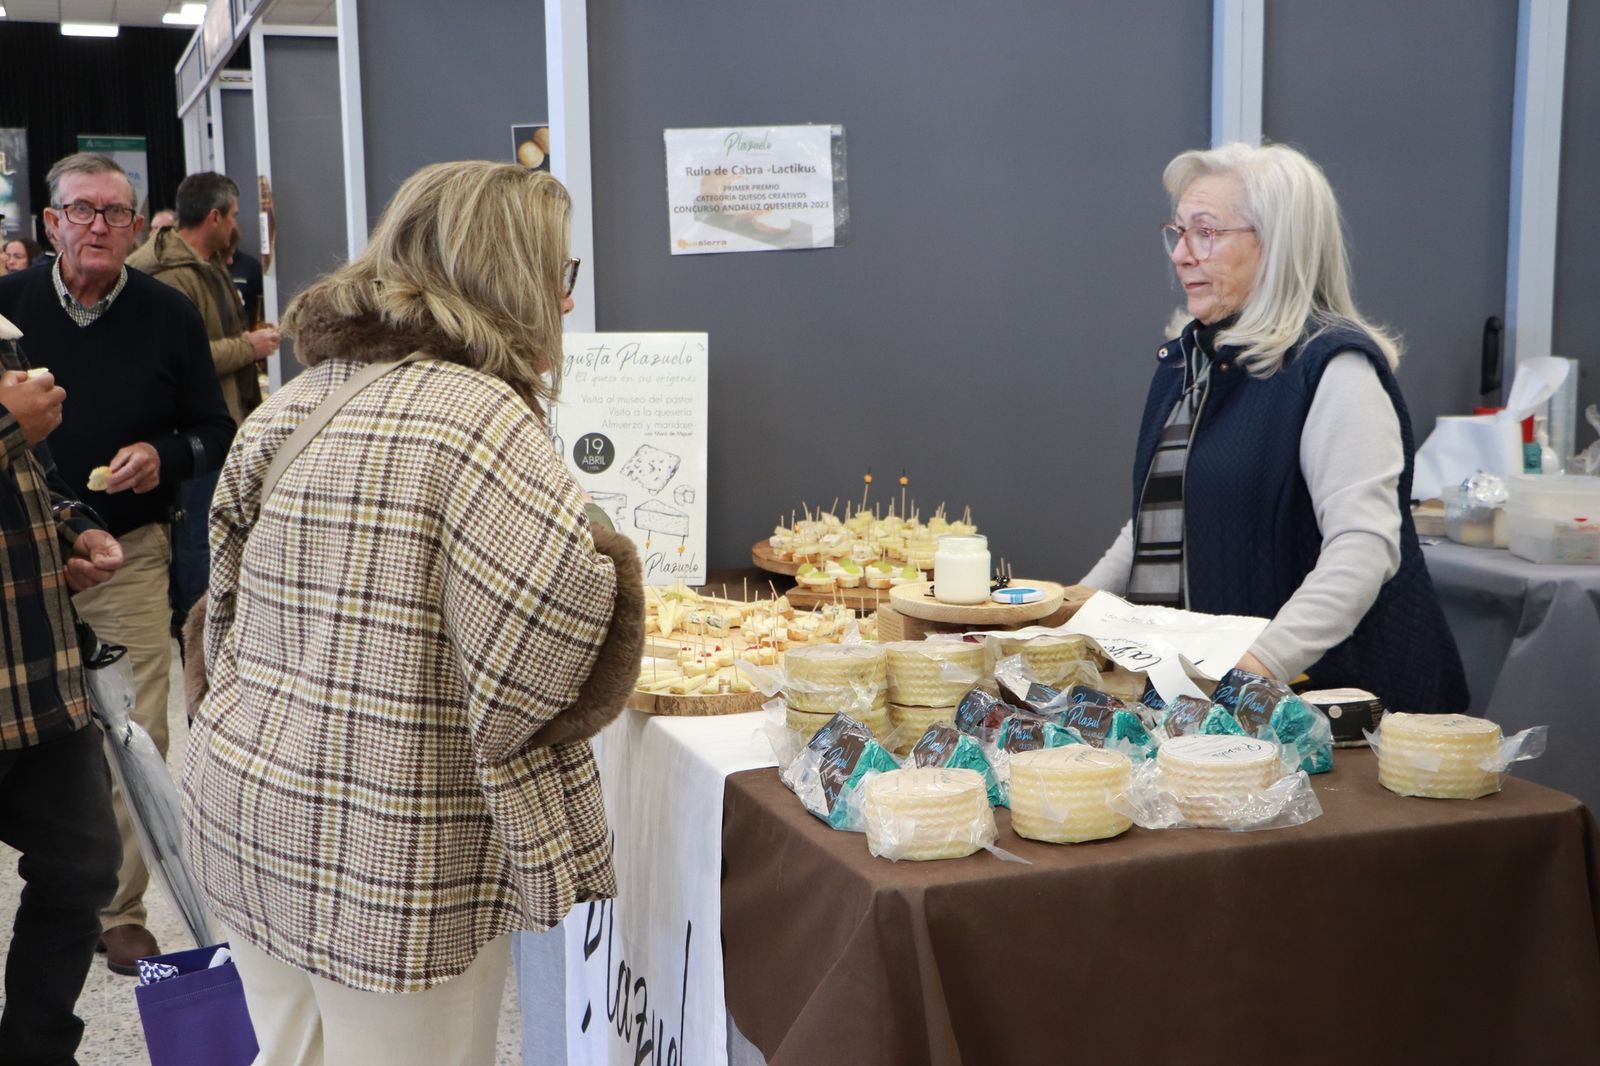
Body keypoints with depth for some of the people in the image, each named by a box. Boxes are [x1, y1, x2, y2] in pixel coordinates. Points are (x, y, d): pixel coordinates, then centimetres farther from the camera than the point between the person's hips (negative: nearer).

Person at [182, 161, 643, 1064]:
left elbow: (228, 600, 14)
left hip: (246, 820, 8)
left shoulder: (291, 405, 7)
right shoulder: (481, 417, -18)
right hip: (396, 862, -8)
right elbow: (561, 641, -27)